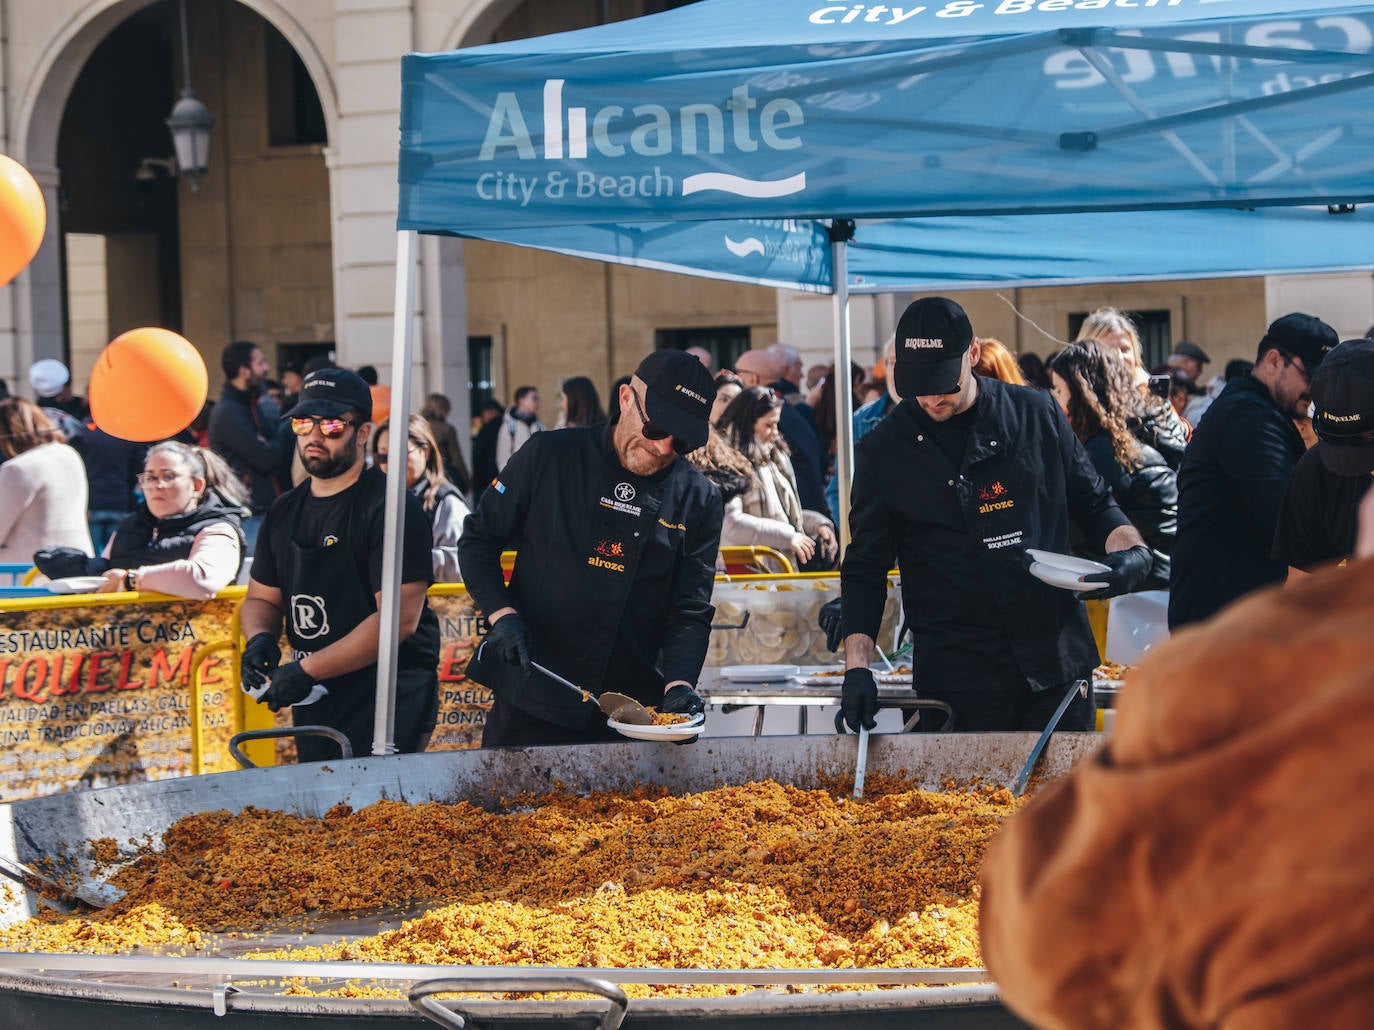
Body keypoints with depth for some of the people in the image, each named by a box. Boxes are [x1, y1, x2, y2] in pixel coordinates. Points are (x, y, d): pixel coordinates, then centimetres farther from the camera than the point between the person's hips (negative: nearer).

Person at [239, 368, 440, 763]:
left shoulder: (389, 507, -12)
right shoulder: (285, 511, 12)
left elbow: (399, 619, -20)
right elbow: (261, 598, 21)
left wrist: (307, 670, -21)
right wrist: (260, 638, -4)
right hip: (314, 707, 7)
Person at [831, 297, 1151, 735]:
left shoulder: (1036, 414, 7)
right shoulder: (883, 452, 4)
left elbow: (1093, 504, 17)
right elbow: (865, 570, 6)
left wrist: (1132, 551, -4)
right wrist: (857, 668, -4)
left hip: (1058, 661, 1)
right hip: (958, 678, -1)